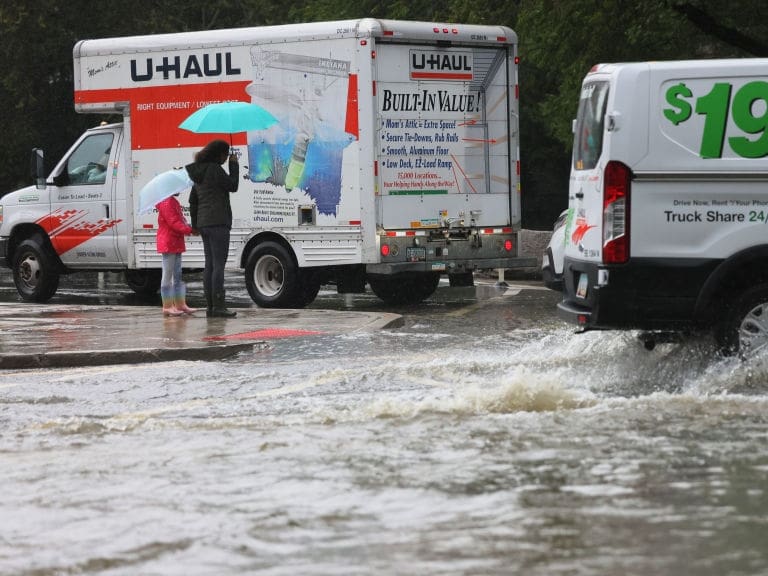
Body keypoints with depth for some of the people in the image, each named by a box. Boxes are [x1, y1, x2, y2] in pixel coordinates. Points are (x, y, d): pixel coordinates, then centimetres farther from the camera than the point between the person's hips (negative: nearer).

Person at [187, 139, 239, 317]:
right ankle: (218, 306, -12)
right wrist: (234, 165, 2)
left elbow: (192, 201, 20)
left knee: (209, 265, 9)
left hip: (204, 223, 9)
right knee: (219, 264, -9)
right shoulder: (215, 169, -12)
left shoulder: (199, 172, 16)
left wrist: (195, 224, 24)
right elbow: (233, 186, -6)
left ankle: (210, 306, 8)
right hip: (217, 222, -9)